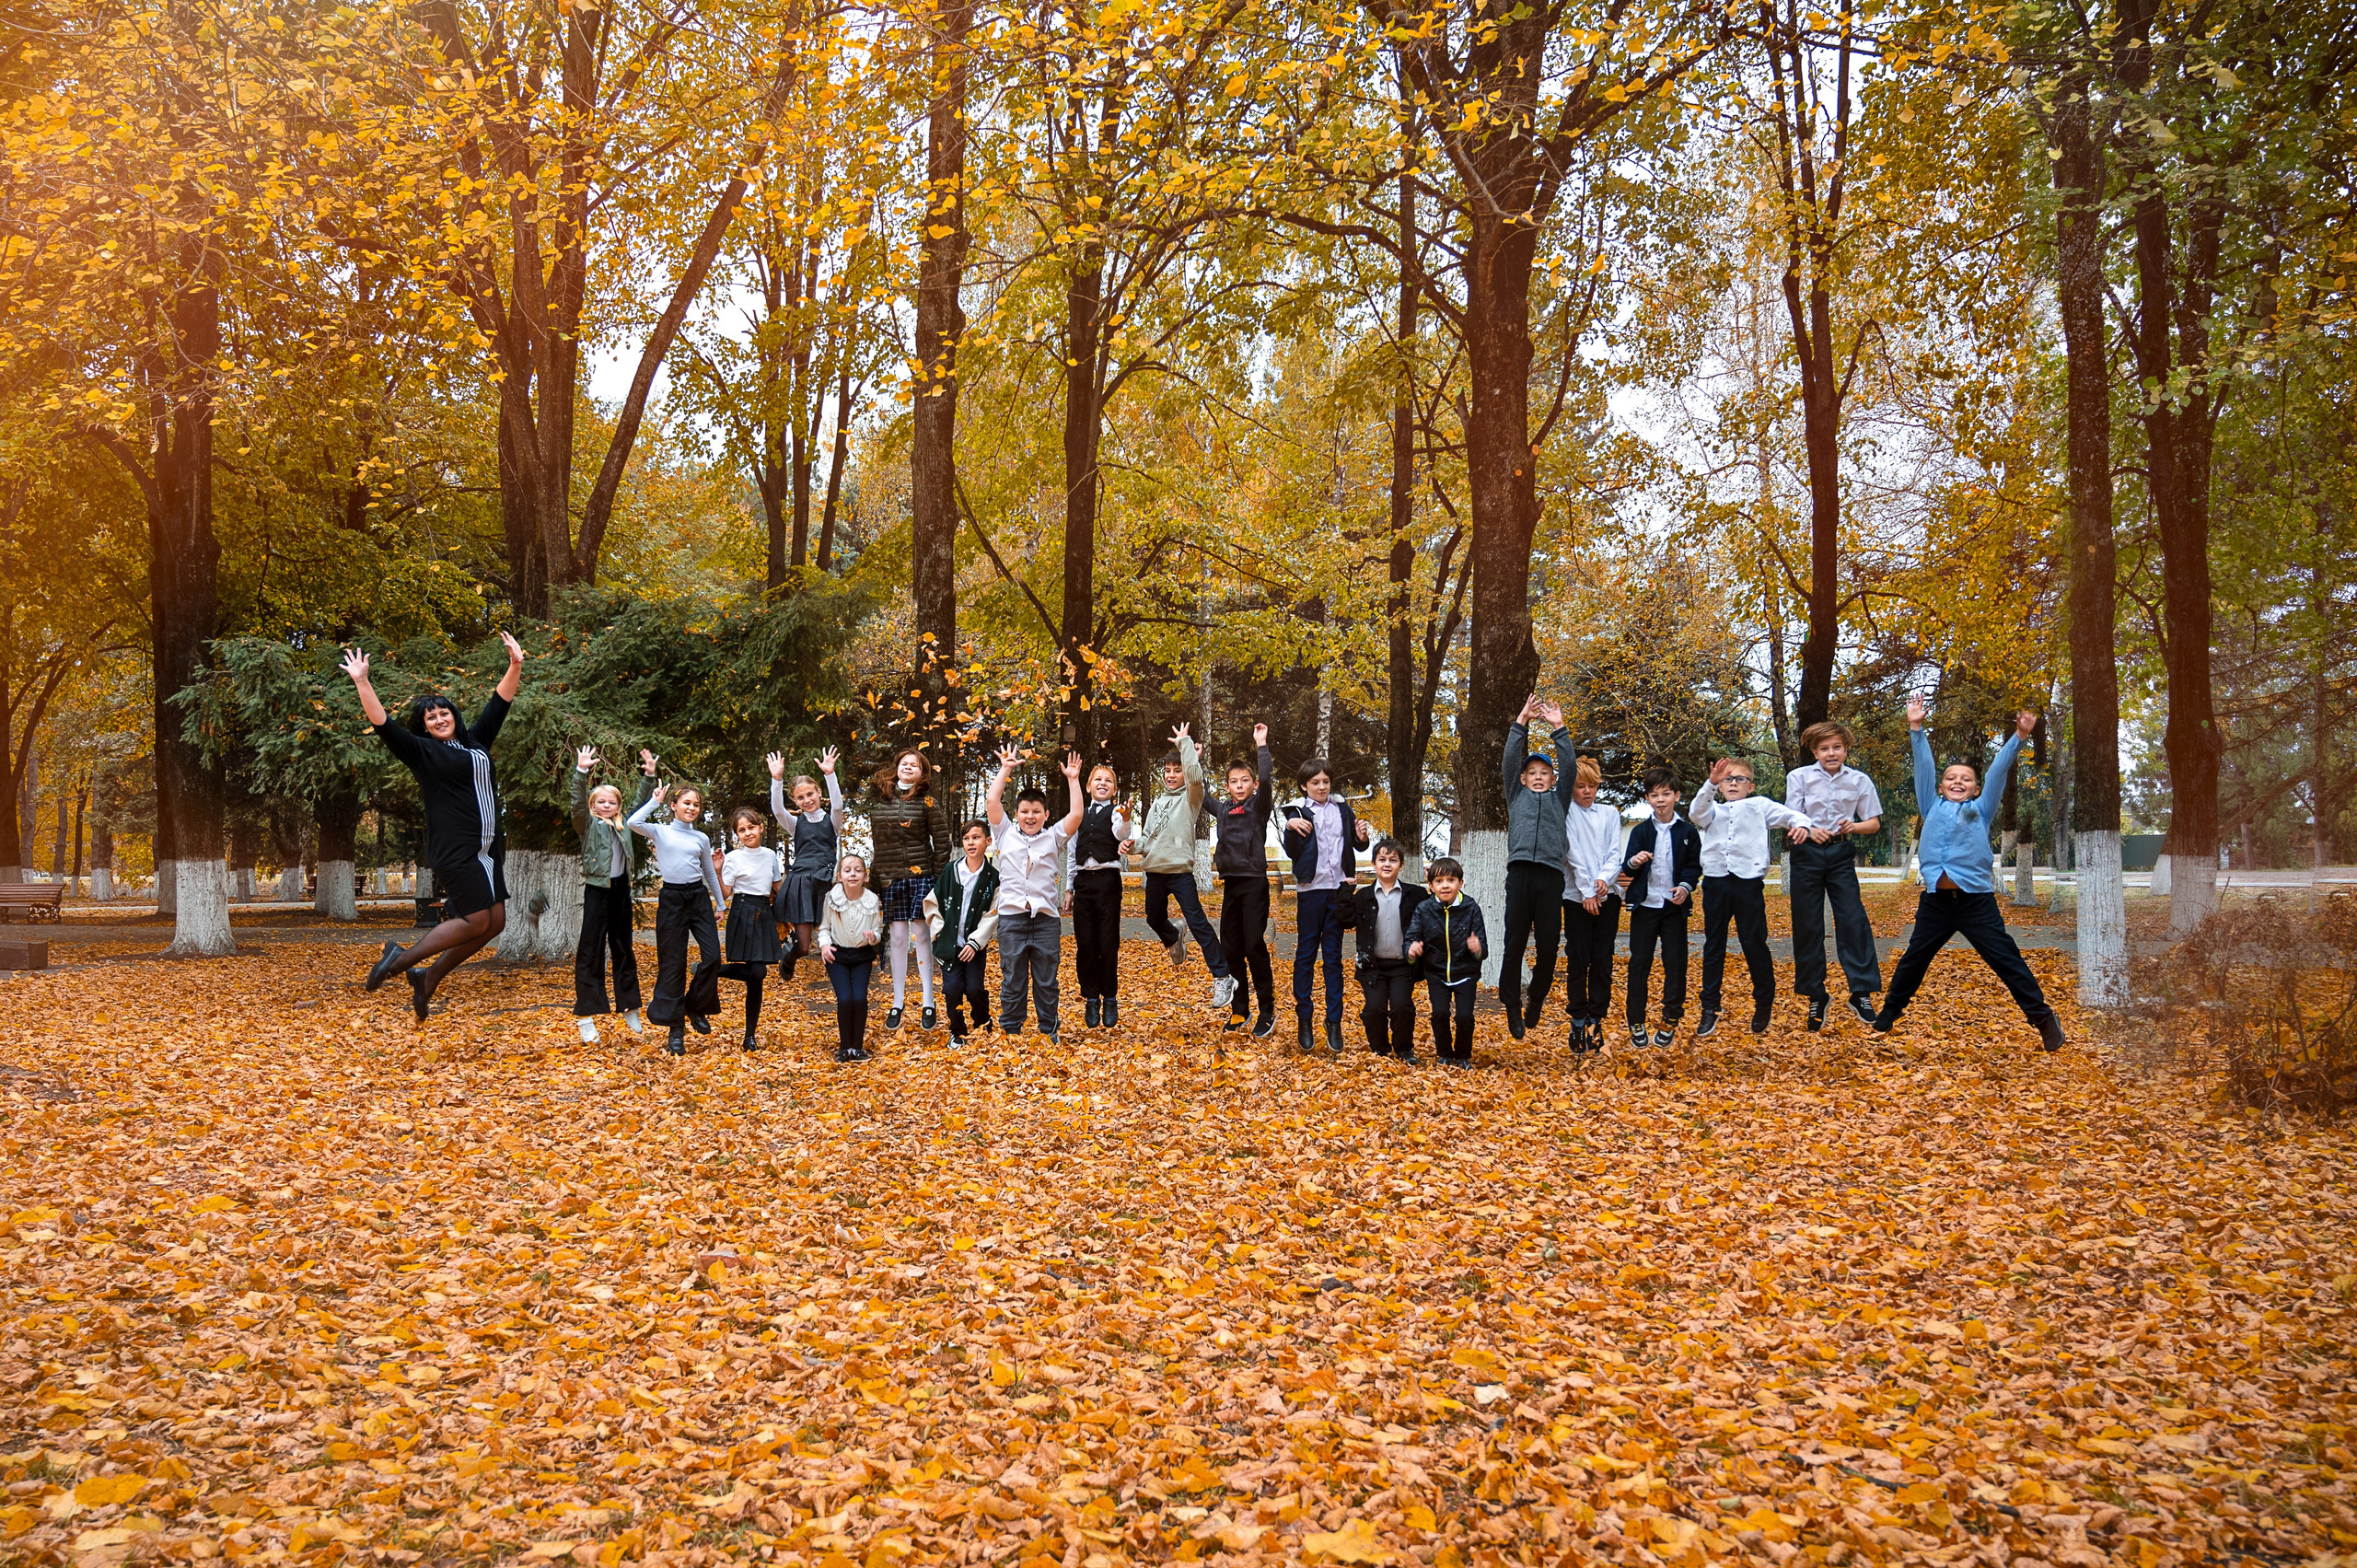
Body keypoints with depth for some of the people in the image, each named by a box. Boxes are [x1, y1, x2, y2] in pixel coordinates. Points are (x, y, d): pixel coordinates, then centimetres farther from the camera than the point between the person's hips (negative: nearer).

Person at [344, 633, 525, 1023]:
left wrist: (515, 665, 15)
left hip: (487, 850, 7)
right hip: (455, 852, -7)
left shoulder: (475, 741, 16)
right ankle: (401, 958, 5)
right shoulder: (423, 752, 0)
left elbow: (499, 702, 22)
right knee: (476, 921, -11)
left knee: (495, 922, 3)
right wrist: (362, 682, -17)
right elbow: (383, 725, -10)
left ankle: (429, 977, 14)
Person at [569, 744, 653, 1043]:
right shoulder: (589, 825, -1)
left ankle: (629, 1010, 20)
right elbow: (578, 803, -17)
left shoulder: (624, 825, 13)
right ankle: (586, 1017, -6)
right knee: (590, 951, -5)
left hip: (621, 890, 5)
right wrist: (581, 772, -29)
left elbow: (639, 803, 22)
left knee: (624, 950, 12)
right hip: (597, 889, -5)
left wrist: (648, 777, 11)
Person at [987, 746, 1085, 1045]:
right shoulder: (1006, 834, 10)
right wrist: (1005, 770, 3)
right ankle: (1010, 1031, 14)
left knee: (1046, 981, 7)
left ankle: (1049, 1031, 16)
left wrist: (1072, 779, -1)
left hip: (1046, 918, 0)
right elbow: (992, 801, 0)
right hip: (1012, 917, 0)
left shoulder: (1053, 837, 10)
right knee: (1012, 980, 5)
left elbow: (1076, 815, -2)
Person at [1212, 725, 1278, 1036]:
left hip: (1254, 884, -6)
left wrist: (1262, 744, -17)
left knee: (1254, 946, -9)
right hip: (1230, 885, 6)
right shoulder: (1223, 809, 13)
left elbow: (1265, 780, -20)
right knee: (1230, 949, 7)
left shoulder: (1259, 805, -2)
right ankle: (1239, 1010, 17)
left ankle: (1267, 1013, -2)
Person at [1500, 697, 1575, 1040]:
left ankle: (1536, 1002, 17)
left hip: (1551, 876, 1)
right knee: (1514, 943, -3)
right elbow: (1510, 760, 11)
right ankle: (1513, 1008, 4)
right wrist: (1521, 722, 6)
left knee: (1548, 945, -1)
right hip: (1520, 874, -1)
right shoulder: (1516, 796, 21)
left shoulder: (1559, 800, 22)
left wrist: (1559, 728, 6)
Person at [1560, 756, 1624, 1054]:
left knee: (1602, 960, 2)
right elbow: (1573, 854, -6)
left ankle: (1596, 1020, 8)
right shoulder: (1567, 813, 2)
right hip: (1576, 895, -3)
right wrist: (1587, 891, -14)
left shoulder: (1610, 813, 13)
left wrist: (1604, 878, -14)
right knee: (1578, 960, -3)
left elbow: (1615, 852, 5)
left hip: (1608, 895, 3)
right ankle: (1578, 1021, 4)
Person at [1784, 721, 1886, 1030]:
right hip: (1808, 854, 0)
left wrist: (1853, 827, -15)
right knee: (1807, 926, 2)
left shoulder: (1859, 781, 3)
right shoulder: (1799, 777, -1)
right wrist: (1810, 831, -27)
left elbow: (1874, 822, 7)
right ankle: (1815, 998, 11)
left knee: (1853, 920, -9)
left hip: (1841, 854, 1)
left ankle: (1861, 993, -2)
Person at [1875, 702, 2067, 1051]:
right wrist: (1916, 729, 5)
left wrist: (2019, 736, -4)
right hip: (1935, 900, 2)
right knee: (1913, 960, 13)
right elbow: (1923, 766, 10)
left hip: (1976, 900, -2)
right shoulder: (1933, 808, 14)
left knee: (2006, 959, -3)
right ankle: (1887, 1015, 27)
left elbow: (1999, 770, 4)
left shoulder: (1980, 810, 11)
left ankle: (2043, 1018, 5)